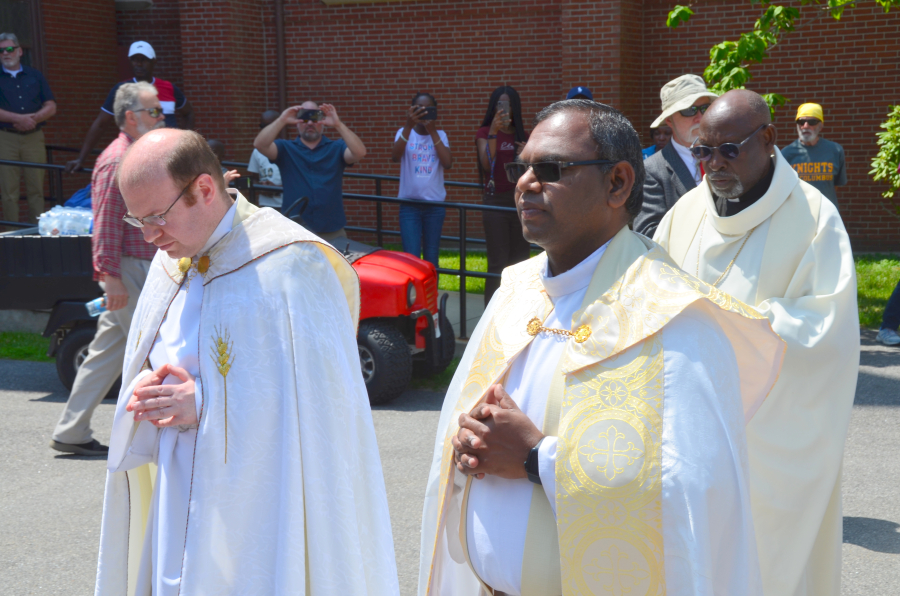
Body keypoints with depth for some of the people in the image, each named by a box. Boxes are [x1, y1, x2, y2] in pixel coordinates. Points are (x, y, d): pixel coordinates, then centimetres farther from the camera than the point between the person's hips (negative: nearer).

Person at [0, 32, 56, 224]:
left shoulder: (35, 76, 14)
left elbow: (51, 107, 8)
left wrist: (33, 118, -10)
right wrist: (18, 118, -15)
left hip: (34, 138, 2)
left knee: (36, 190, 1)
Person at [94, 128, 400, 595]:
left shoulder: (289, 267, -17)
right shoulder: (172, 257, 7)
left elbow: (319, 401, -19)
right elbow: (147, 369, 17)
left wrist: (205, 407, -21)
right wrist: (145, 391, -6)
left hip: (256, 506, -7)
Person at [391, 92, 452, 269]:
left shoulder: (440, 135, 4)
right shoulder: (404, 133, 0)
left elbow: (448, 163, -12)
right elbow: (395, 157, -19)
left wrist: (432, 131, -13)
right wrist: (409, 126, -27)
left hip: (435, 205, 1)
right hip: (409, 206, -1)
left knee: (431, 258, 9)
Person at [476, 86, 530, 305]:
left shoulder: (523, 136, 13)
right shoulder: (485, 133, 3)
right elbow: (487, 164, -14)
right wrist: (494, 131, -21)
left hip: (520, 201, 4)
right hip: (495, 202, -4)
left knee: (520, 262, 5)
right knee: (498, 263, -9)